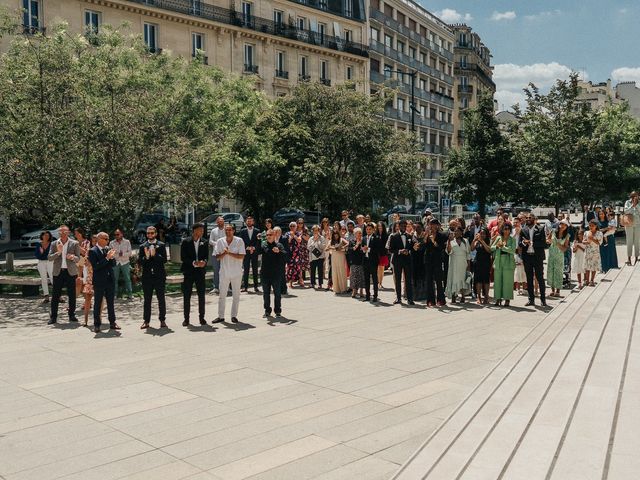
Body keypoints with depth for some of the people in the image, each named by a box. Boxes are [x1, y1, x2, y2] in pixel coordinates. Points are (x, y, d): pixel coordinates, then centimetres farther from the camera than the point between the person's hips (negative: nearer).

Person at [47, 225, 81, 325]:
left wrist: (73, 257, -20)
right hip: (58, 272, 1)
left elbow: (78, 258, 2)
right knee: (55, 295, 0)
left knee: (72, 295, 3)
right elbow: (50, 258, 1)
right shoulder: (54, 244, 8)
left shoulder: (74, 244, 4)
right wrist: (58, 252, -16)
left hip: (70, 272, 0)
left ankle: (72, 315, 14)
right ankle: (53, 317, 5)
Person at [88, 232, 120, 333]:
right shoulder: (93, 251, -9)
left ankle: (112, 323, 19)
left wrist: (112, 257, -11)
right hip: (99, 281, -5)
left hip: (110, 280, 6)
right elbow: (95, 266, -18)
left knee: (111, 303, 11)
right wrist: (107, 258, -22)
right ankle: (96, 325, 10)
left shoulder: (108, 249, 9)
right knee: (97, 303, 3)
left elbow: (114, 264, 9)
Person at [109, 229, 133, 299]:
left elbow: (129, 253, -1)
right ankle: (114, 294, 11)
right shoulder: (112, 243, 4)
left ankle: (130, 294, 3)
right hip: (115, 263, 1)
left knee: (127, 279, 0)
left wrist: (123, 254, -16)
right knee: (115, 279, 3)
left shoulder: (127, 242, 3)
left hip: (125, 262, -1)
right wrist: (118, 254, -13)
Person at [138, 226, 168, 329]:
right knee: (147, 300, 6)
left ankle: (162, 320, 10)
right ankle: (146, 321, 11)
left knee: (161, 299, 3)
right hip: (147, 277, 1)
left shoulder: (161, 245, 4)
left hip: (159, 276, -1)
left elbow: (164, 259, -6)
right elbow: (139, 262, 1)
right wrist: (146, 257, -17)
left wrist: (155, 255, -19)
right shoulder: (143, 247, 8)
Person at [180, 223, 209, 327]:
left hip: (200, 271, 2)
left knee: (201, 295, 5)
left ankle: (201, 317, 15)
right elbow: (183, 257, -7)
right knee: (186, 296, 3)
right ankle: (186, 318, 11)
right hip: (188, 271, -2)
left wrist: (204, 262, -16)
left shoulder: (204, 243, 7)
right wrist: (193, 263, -19)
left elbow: (206, 256, 7)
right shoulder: (186, 242, -2)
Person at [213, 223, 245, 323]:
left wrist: (229, 253, -20)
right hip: (224, 272, 2)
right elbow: (217, 257, -1)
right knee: (222, 295, 6)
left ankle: (234, 316, 16)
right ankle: (220, 316, 14)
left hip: (236, 273, -2)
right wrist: (224, 253, -21)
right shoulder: (220, 241, 2)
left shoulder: (239, 241, -6)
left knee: (236, 295, 6)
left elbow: (242, 256, -13)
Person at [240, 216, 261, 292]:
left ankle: (255, 286, 6)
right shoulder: (243, 231, 7)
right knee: (246, 270, -1)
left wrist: (254, 248, -12)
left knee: (255, 270, 2)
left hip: (254, 252, 0)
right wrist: (247, 248, -10)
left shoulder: (257, 231, 6)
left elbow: (259, 242, 2)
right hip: (246, 252, 0)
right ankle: (245, 286, 1)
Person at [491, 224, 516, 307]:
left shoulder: (512, 239, 2)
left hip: (508, 263, -3)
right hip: (498, 262, 3)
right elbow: (491, 248, 11)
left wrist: (502, 247, -13)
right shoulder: (498, 238, 11)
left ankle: (507, 299, 3)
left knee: (508, 281, -2)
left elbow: (513, 250, -10)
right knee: (497, 280, 3)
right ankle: (498, 298, 11)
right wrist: (497, 246, -7)